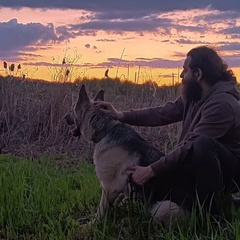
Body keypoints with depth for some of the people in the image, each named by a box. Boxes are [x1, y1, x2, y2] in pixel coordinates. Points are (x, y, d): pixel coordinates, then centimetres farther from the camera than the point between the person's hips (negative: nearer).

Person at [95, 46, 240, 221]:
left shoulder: (222, 103, -27)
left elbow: (191, 146, -31)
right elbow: (163, 113, 3)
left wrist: (152, 170, -28)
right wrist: (121, 115, -5)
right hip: (203, 168, 8)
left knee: (203, 144, -39)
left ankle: (213, 218, -25)